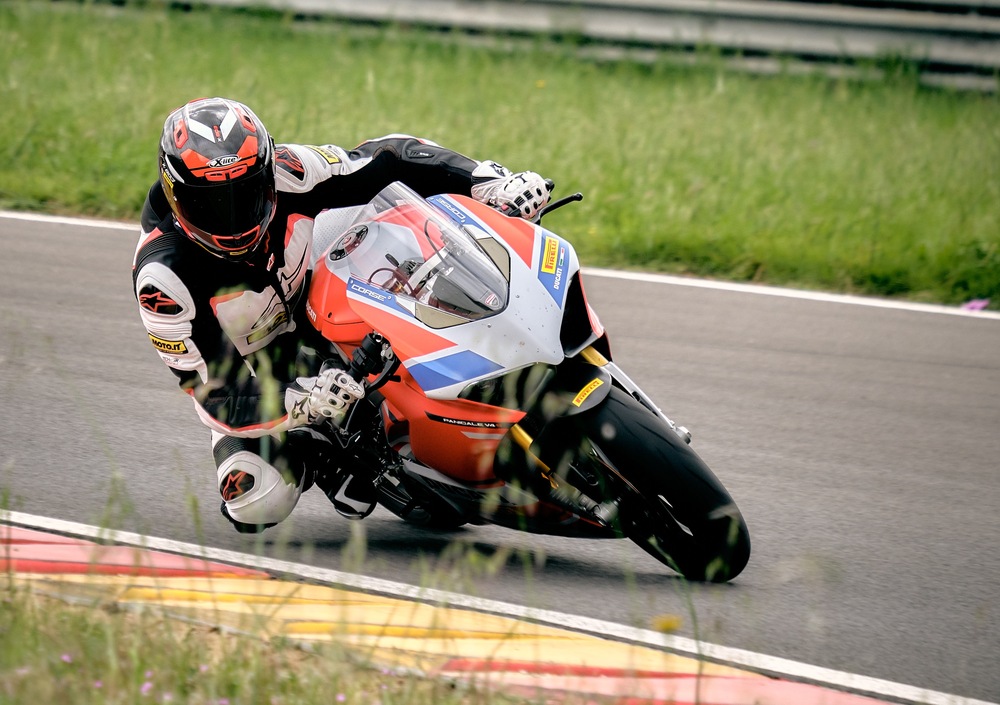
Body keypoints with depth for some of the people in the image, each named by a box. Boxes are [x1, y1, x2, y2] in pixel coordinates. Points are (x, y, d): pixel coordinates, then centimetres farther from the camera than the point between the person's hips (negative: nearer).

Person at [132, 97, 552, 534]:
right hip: (251, 378, -3)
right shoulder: (163, 277, -31)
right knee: (257, 504, -27)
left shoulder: (286, 174, -25)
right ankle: (319, 451, 4)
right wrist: (303, 402, -46)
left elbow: (391, 161, -13)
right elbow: (218, 397, -29)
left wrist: (491, 183, -25)